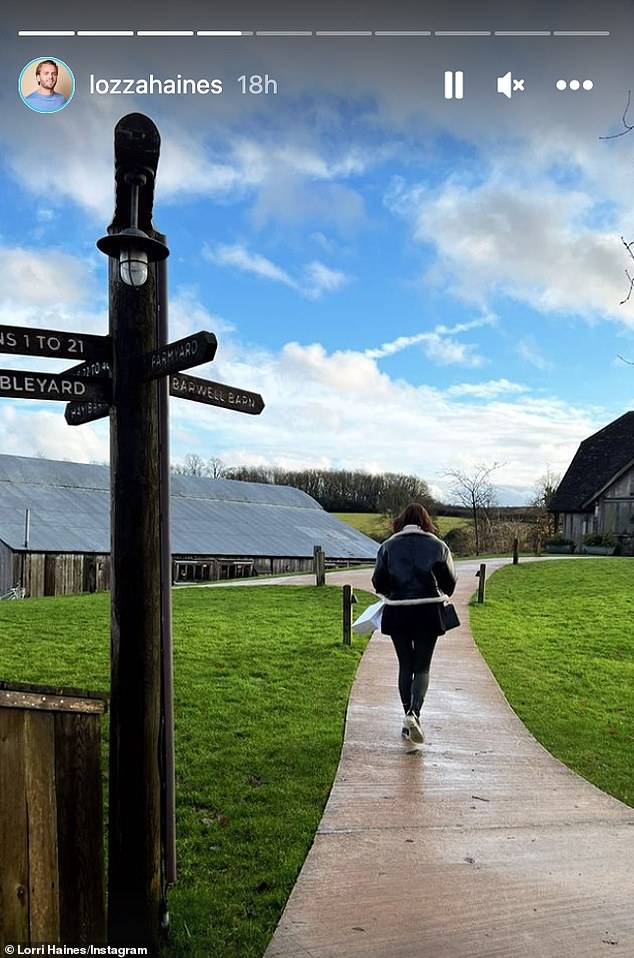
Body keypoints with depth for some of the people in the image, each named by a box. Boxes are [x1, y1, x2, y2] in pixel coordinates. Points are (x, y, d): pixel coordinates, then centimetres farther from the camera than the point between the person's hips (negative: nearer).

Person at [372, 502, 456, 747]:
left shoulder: (388, 546, 0)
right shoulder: (437, 546, 0)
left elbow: (378, 582, 1)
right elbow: (450, 582, 5)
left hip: (397, 613, 1)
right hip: (428, 612, -1)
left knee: (405, 666, 13)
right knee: (422, 667, 6)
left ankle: (408, 720, 16)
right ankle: (414, 713, -15)